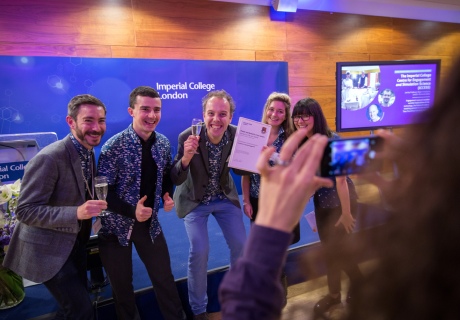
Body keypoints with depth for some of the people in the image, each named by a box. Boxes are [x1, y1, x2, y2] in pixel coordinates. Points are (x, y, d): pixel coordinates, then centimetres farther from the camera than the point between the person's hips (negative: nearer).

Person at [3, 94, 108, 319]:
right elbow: (25, 211, -25)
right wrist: (76, 213, -36)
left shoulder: (88, 153, 1)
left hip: (74, 244, 8)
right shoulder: (50, 158, -25)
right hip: (48, 249, -8)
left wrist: (93, 207, -4)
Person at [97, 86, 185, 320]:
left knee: (165, 279, 13)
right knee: (122, 285, 15)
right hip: (117, 226, -3)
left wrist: (167, 195, -6)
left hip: (150, 223, 4)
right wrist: (131, 211, -28)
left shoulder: (163, 143, -3)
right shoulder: (114, 146, -19)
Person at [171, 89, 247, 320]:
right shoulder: (187, 137, -25)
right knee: (199, 251, -10)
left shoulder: (237, 135, -18)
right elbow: (176, 180, -23)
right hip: (195, 200, -3)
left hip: (225, 197, 3)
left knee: (241, 245, 4)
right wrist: (186, 157, -44)